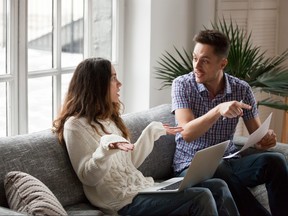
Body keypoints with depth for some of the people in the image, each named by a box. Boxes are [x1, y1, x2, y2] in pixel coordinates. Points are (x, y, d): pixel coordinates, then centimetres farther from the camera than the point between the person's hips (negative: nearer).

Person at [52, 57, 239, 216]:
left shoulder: (108, 119, 18)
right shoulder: (76, 125, -8)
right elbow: (88, 177, -16)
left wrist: (153, 131, 22)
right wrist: (106, 148, -32)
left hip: (143, 187, 9)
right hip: (124, 201, -9)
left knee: (218, 187, -3)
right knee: (201, 197, -23)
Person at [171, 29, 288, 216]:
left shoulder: (241, 89, 2)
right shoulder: (182, 85, -5)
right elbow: (187, 134, -18)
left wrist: (266, 139, -21)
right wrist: (218, 110, -34)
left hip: (229, 162, 3)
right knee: (220, 174, -37)